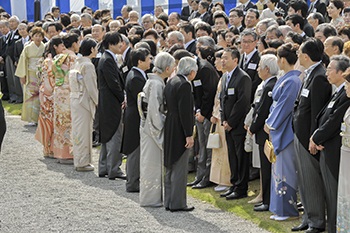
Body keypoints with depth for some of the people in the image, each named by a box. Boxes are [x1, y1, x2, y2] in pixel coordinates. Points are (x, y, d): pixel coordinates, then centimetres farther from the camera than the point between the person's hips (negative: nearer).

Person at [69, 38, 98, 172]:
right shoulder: (88, 65, -16)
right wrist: (98, 102, -6)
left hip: (75, 99, 9)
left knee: (78, 130, 13)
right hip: (84, 100, -9)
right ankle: (82, 163, 4)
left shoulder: (78, 63, 10)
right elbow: (91, 88, -17)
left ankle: (79, 161, 21)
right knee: (84, 131, -1)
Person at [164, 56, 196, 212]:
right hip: (179, 132, -9)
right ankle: (177, 203, 3)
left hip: (169, 130, 9)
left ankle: (169, 202, 22)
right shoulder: (184, 85, -17)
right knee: (179, 169, -2)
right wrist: (189, 135, -18)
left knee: (170, 167, 15)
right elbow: (185, 112, -21)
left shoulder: (171, 82, 10)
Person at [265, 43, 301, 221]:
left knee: (285, 169, -3)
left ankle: (287, 208, 5)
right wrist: (271, 123, 11)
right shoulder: (287, 78, 10)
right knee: (280, 166, 14)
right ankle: (280, 207, 21)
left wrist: (270, 124, -9)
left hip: (286, 131, -10)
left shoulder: (291, 81, -20)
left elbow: (284, 106, -18)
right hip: (279, 129, 10)